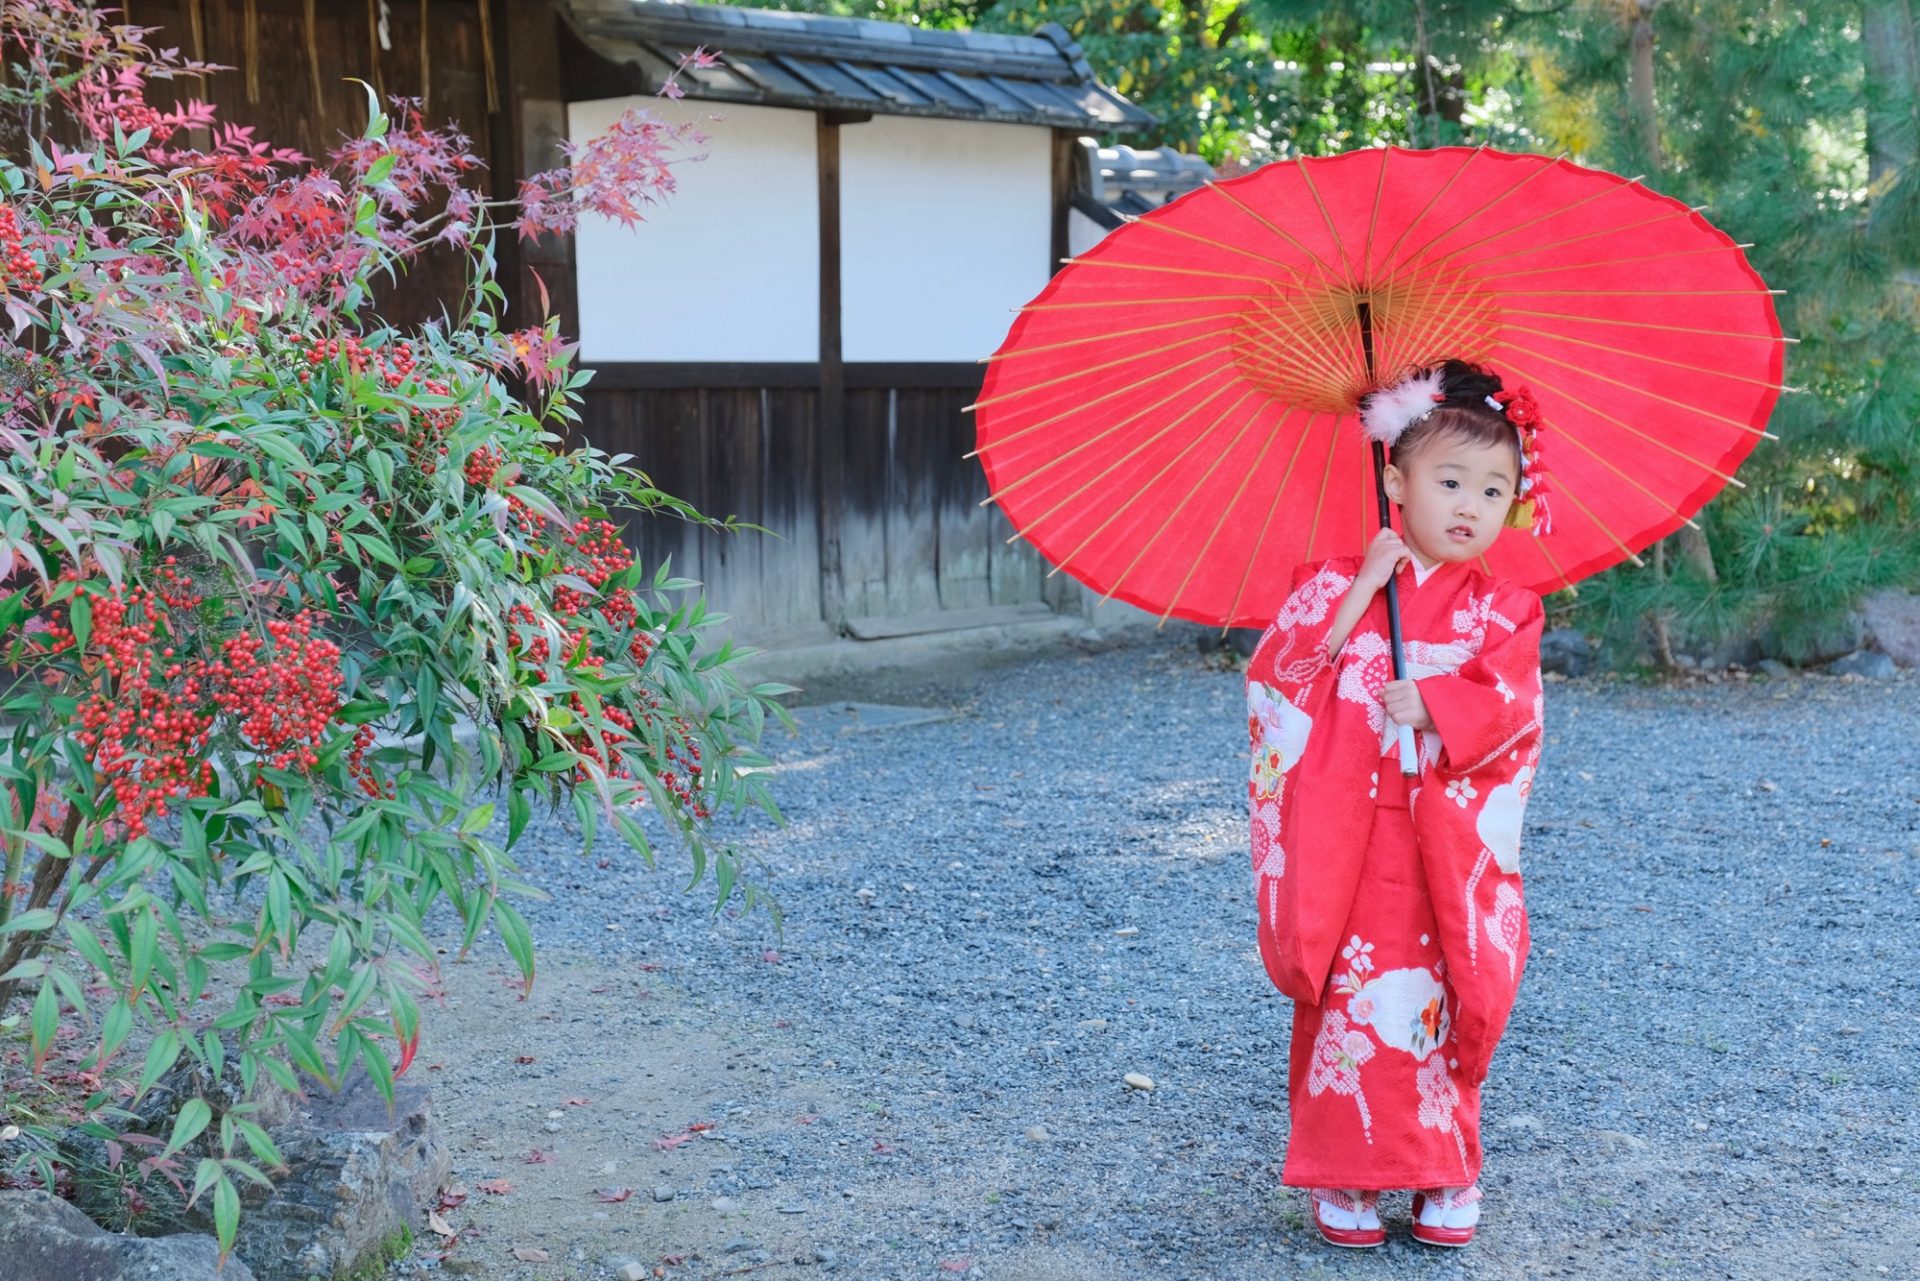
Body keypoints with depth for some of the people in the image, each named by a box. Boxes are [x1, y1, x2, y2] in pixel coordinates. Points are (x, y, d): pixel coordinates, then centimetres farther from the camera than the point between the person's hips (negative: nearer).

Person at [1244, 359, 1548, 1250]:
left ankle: (1444, 1175, 21)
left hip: (1453, 851, 1)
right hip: (1349, 843, -1)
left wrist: (1431, 705, -22)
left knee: (1442, 1002, 5)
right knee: (1353, 999, -1)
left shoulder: (1502, 612, 5)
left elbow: (1509, 707, -8)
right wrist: (1357, 595, -14)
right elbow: (1276, 677, -9)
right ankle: (1344, 1177, 12)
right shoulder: (1335, 585, 3)